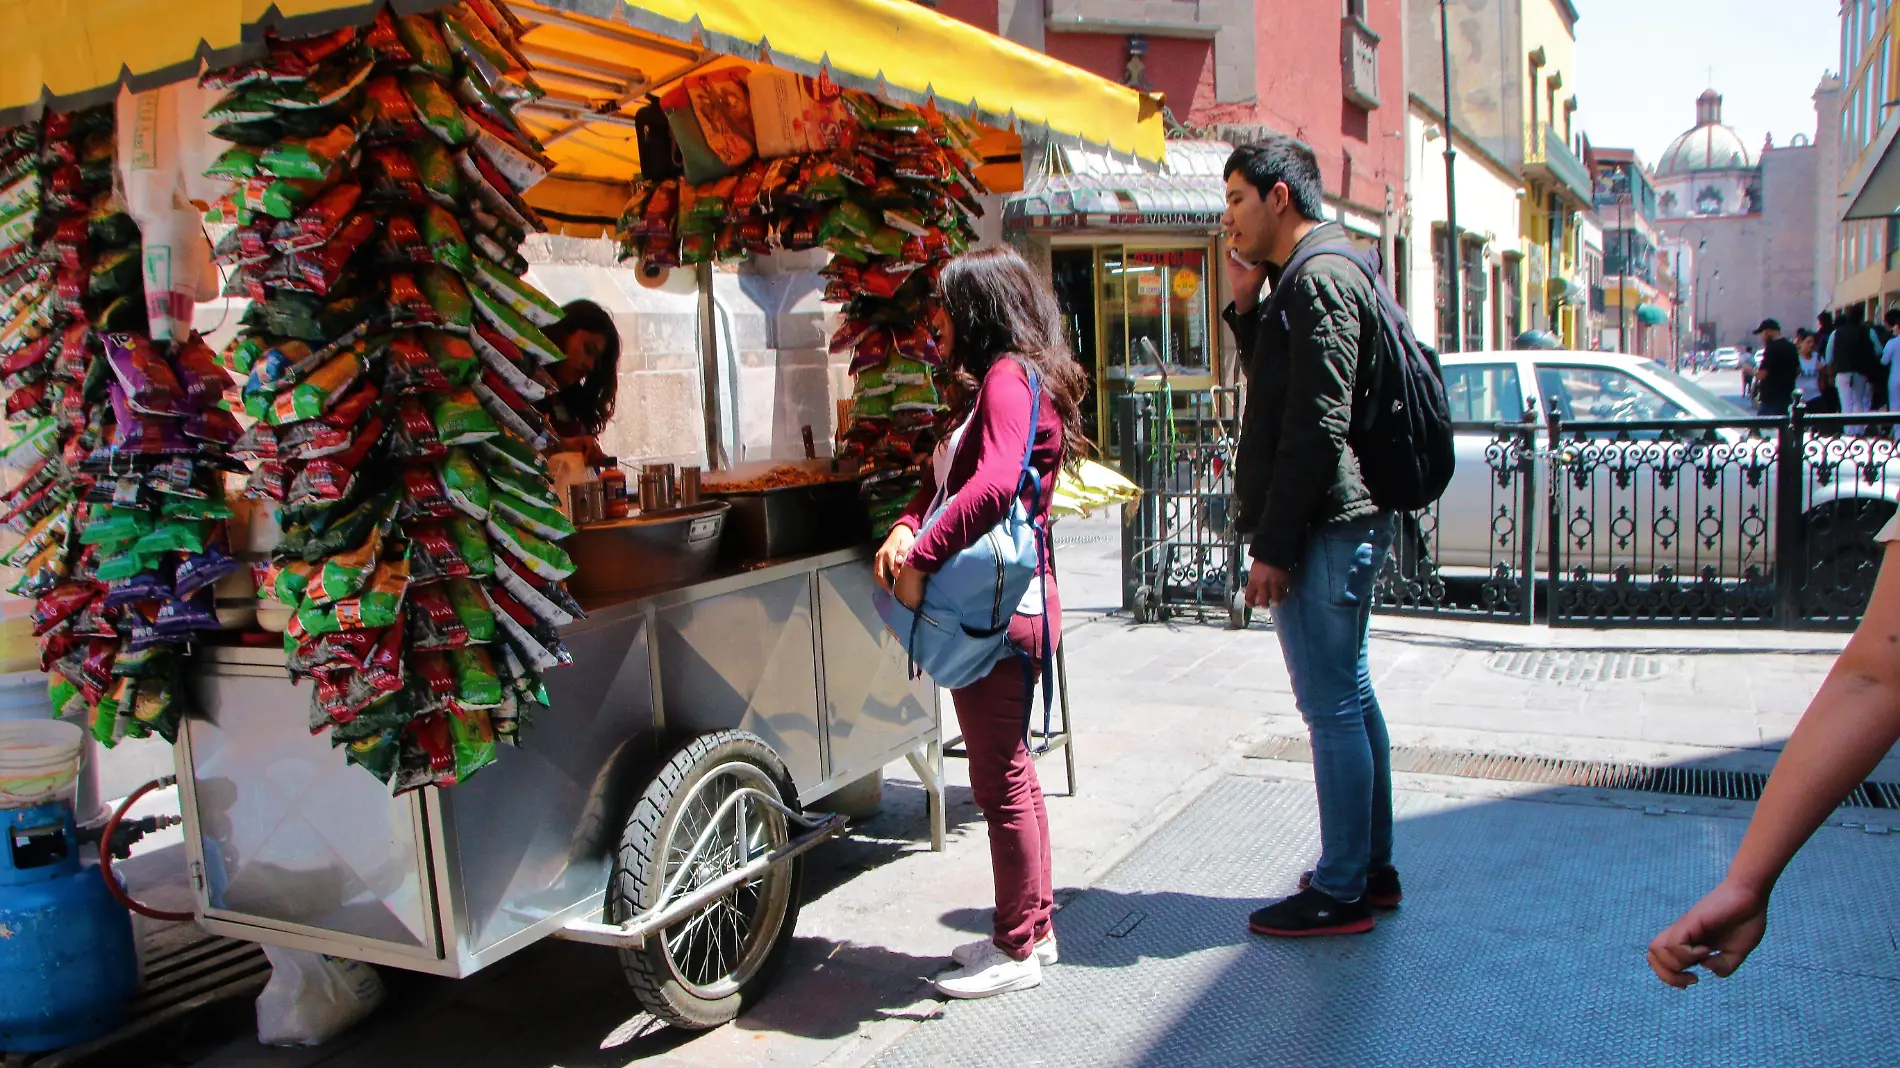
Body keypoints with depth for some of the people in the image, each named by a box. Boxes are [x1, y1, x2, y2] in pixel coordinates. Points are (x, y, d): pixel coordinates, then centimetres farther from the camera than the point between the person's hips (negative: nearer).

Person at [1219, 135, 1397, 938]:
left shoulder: (1317, 280, -15)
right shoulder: (1329, 272, 17)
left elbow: (1316, 426, -21)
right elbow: (1278, 392, 22)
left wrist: (1274, 546, -19)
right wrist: (1247, 306, 11)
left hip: (1323, 529, -11)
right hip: (1348, 521, 11)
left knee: (1332, 708, -3)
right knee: (1350, 698, 16)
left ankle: (1341, 891, 8)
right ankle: (1371, 867, 28)